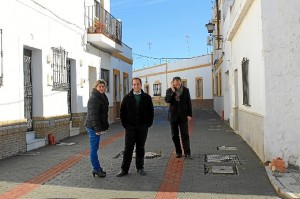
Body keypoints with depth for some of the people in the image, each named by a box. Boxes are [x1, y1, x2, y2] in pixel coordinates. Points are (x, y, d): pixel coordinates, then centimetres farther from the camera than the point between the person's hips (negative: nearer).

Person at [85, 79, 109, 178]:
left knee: (94, 148, 16)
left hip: (95, 127, 10)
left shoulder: (101, 97, 17)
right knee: (94, 148, -3)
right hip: (93, 127, -10)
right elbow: (93, 115, -22)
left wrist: (104, 126, 22)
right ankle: (96, 169, 4)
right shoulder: (94, 98, -16)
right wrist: (97, 129, -24)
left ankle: (97, 168, 25)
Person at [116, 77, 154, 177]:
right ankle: (124, 169, 5)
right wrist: (125, 124, 0)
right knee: (128, 148, 0)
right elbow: (122, 112, 6)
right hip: (130, 127, -1)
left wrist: (149, 123, 0)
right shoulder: (127, 98, 3)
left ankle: (140, 168, 19)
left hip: (142, 127, 1)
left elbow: (151, 112, 7)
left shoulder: (147, 97, 4)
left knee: (140, 148, 8)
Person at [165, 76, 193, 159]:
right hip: (173, 116, 1)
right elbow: (167, 100, -15)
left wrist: (189, 114, -2)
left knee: (185, 134, -4)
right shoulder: (169, 90, 1)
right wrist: (173, 91, -21)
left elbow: (188, 103, 4)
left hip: (183, 116, 0)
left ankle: (187, 152, -1)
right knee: (175, 135, 5)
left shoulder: (186, 90, 3)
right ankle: (178, 152, 15)